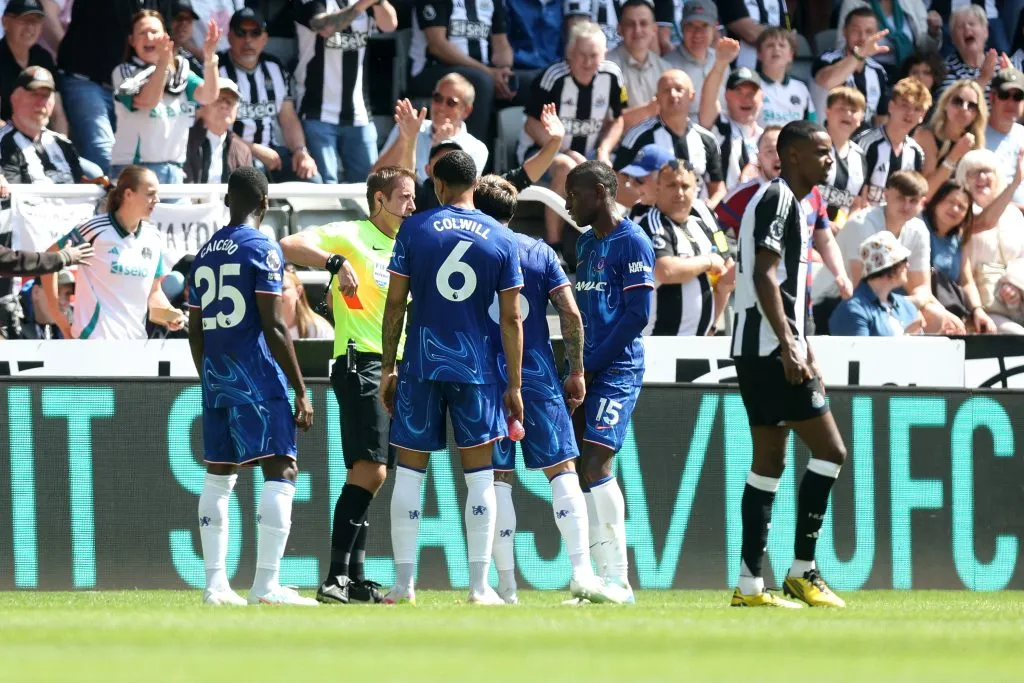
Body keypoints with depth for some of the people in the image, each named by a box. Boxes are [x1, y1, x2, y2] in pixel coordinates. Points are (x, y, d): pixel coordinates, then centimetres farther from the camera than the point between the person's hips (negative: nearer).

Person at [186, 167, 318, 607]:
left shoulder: (204, 254, 13)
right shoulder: (263, 250, -8)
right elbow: (274, 328, -13)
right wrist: (301, 392, -10)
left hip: (214, 377, 7)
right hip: (256, 377, -7)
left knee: (218, 475, 11)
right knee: (280, 472, -6)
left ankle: (215, 584, 9)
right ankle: (266, 584, -14)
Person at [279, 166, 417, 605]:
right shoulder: (350, 236, -4)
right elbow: (289, 246, -16)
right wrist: (336, 262, -26)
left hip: (395, 368, 8)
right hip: (361, 364, -8)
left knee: (371, 475, 9)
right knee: (369, 470, -18)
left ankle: (353, 578, 12)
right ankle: (337, 575, -19)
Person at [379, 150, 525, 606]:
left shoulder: (414, 230, 0)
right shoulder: (501, 239, 2)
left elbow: (395, 304, -1)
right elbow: (511, 318, 1)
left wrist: (387, 368, 7)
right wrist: (514, 385, 6)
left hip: (420, 365, 0)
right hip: (478, 367, 0)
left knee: (410, 471, 7)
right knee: (479, 477, 3)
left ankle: (403, 584, 6)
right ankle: (480, 586, -1)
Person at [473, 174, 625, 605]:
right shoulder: (540, 253, 7)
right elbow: (570, 314, 0)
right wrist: (576, 371, 7)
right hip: (539, 375, 1)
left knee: (497, 478, 3)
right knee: (562, 471, 3)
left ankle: (506, 585, 0)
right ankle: (582, 572, -11)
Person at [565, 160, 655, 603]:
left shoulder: (631, 242, -8)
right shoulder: (585, 243, 18)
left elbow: (637, 313, -14)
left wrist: (591, 363, -14)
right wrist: (576, 365, 9)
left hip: (617, 369, -9)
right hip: (587, 369, 9)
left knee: (594, 464, -15)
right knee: (583, 469, 4)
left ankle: (616, 578, -12)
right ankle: (607, 576, 7)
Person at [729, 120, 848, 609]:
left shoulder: (781, 199, 21)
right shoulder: (778, 198, -11)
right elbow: (765, 275, -20)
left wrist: (800, 347, 25)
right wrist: (790, 344, -25)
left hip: (759, 350, 11)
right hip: (771, 348, -11)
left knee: (769, 460, 9)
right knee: (830, 450, -9)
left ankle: (749, 584, 8)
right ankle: (802, 572, -8)